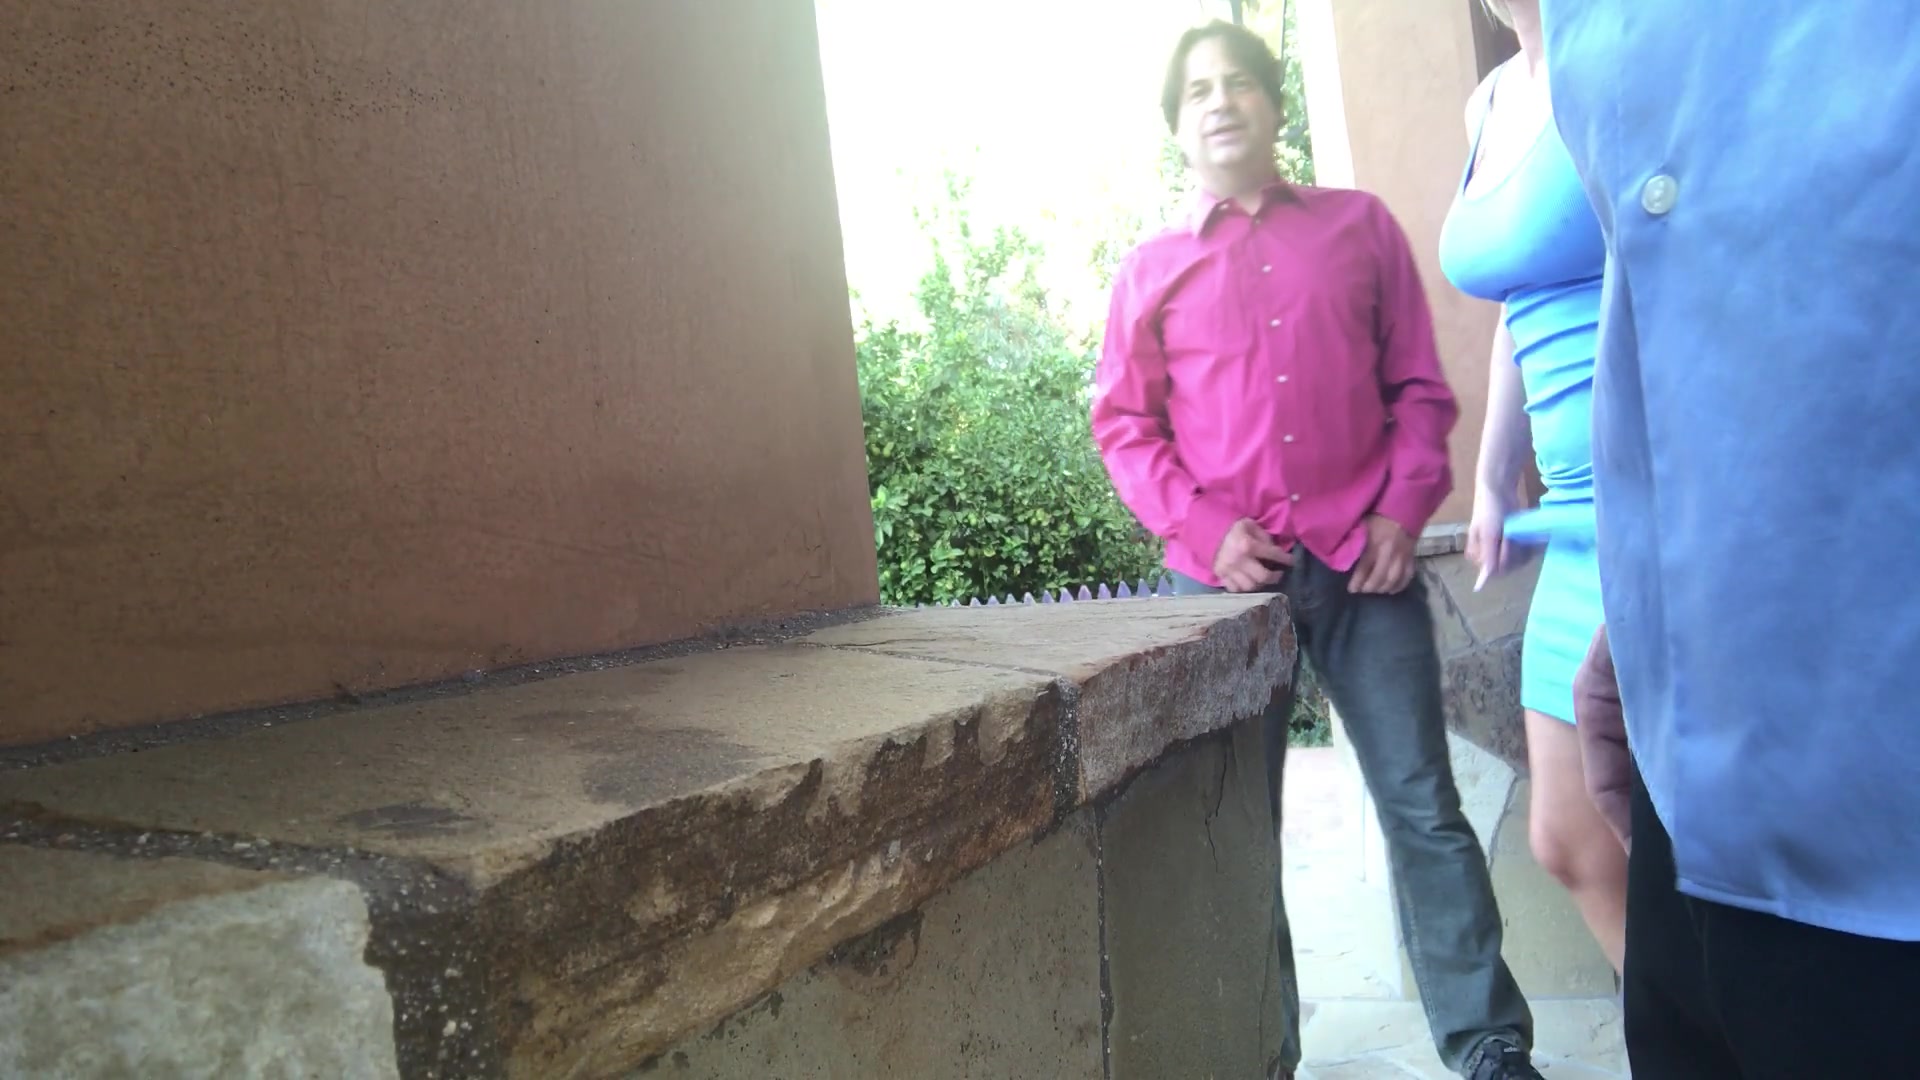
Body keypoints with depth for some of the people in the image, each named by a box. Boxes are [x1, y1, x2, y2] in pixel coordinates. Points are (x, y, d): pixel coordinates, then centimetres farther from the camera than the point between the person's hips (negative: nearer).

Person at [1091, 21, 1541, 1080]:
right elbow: (1123, 424, 6)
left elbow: (1418, 384, 10)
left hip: (1361, 564, 0)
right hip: (1224, 577, 1)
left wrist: (1405, 509, -4)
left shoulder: (1359, 224, 11)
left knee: (1424, 808, 2)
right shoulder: (1151, 268, 10)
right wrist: (1204, 529, -8)